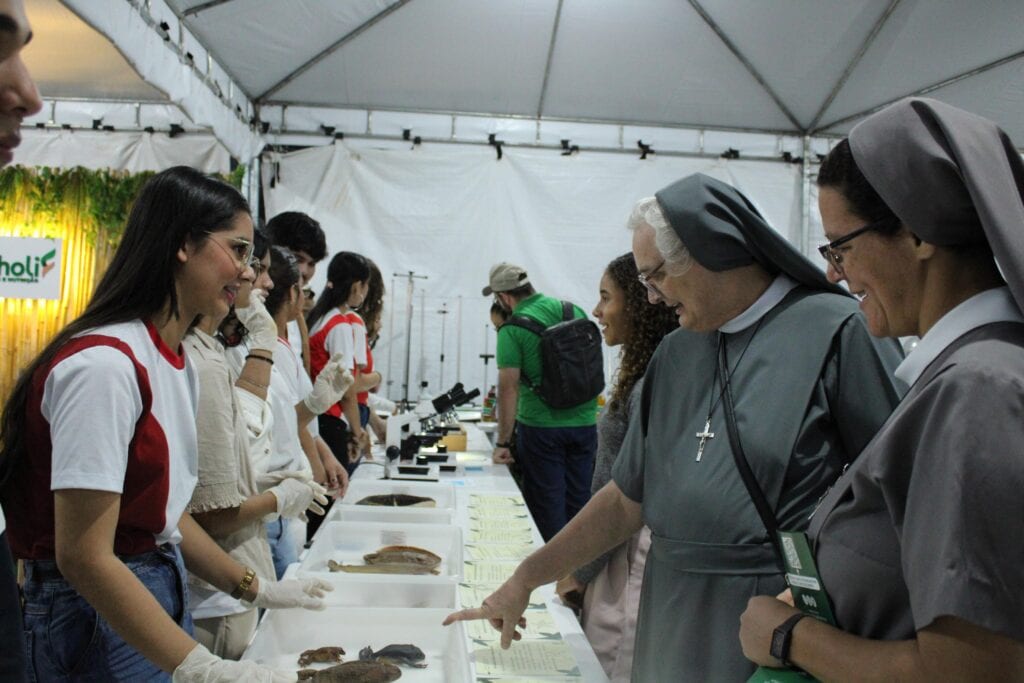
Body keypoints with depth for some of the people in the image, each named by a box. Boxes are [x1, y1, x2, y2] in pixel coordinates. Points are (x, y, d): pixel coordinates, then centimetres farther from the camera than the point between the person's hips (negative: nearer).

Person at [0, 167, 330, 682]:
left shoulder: (177, 362, 5)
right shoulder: (104, 364, -23)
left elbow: (165, 517, 10)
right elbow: (84, 557, -24)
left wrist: (258, 591, 11)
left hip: (162, 595, 9)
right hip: (99, 615, -9)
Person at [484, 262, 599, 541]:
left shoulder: (512, 330, -12)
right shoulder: (574, 310, 5)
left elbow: (509, 388, -14)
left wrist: (502, 442, -9)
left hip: (541, 427, -5)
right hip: (584, 423, 5)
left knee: (547, 505, 7)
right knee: (579, 500, 14)